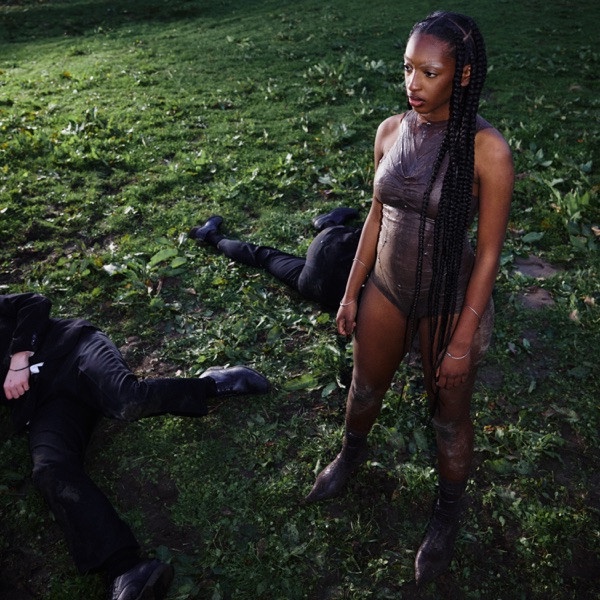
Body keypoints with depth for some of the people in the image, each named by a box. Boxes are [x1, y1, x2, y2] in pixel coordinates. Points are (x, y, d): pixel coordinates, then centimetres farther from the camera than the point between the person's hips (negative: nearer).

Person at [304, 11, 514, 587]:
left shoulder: (486, 149, -20)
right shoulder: (390, 131, -5)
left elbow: (488, 252, -15)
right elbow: (377, 216, 5)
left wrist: (463, 339, -13)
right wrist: (352, 291, 8)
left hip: (449, 301, -4)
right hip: (386, 288, 5)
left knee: (449, 417, 16)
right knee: (365, 388, 25)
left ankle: (448, 511, 43)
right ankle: (351, 452, 58)